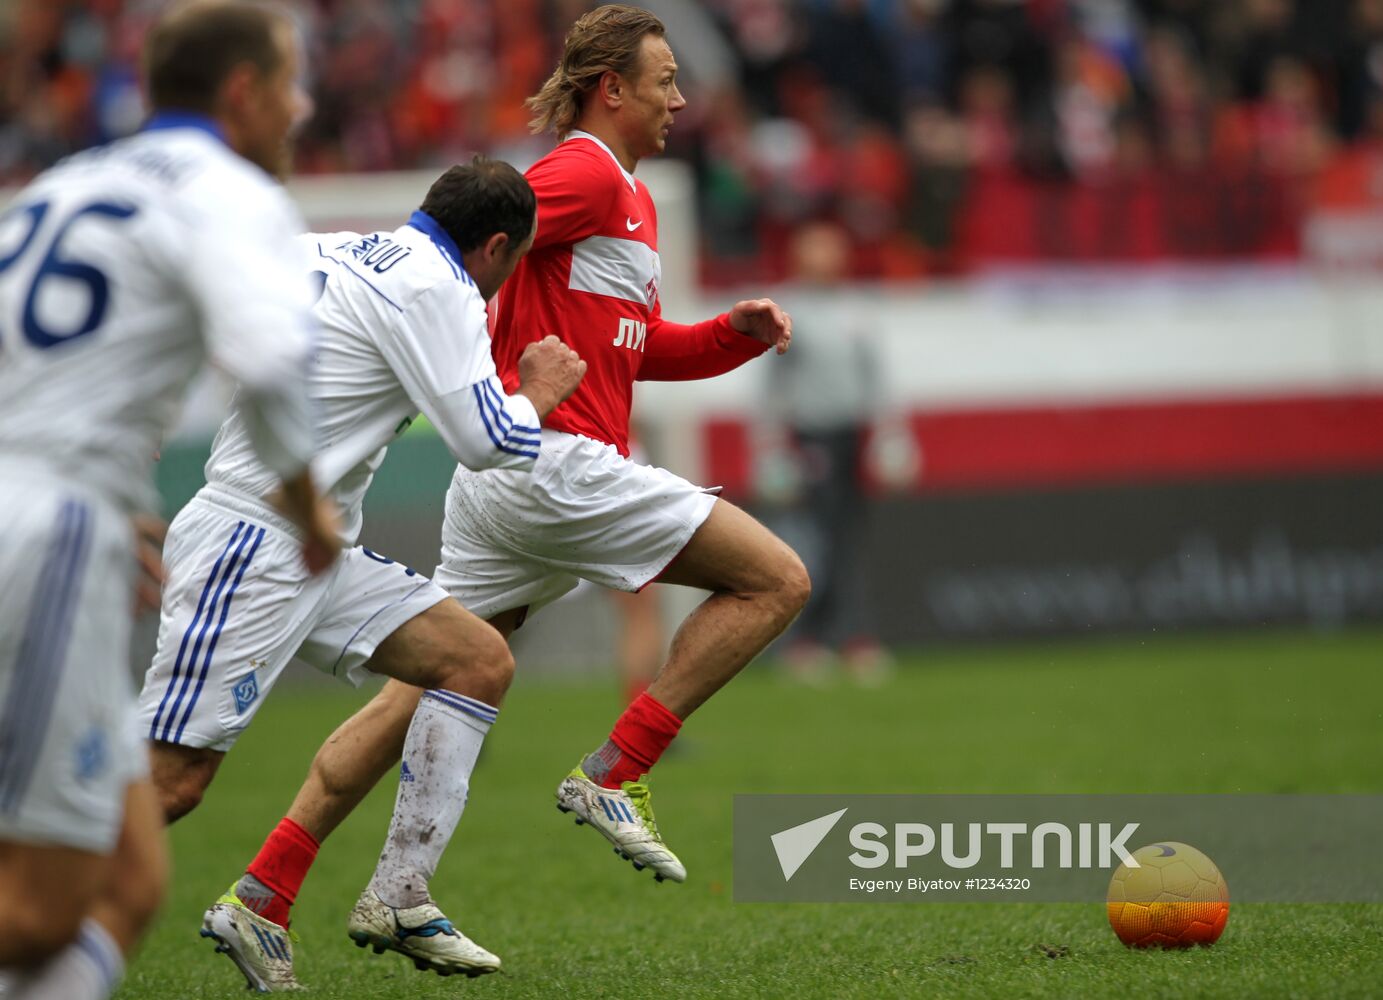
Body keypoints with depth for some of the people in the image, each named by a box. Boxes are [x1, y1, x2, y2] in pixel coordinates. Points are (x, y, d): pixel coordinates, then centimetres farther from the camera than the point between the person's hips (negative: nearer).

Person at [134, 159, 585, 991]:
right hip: (251, 547, -10)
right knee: (168, 785, -13)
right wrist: (541, 391, 5)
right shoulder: (436, 288, -12)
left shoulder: (331, 251, 13)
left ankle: (399, 901, 4)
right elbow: (489, 441, -14)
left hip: (316, 551, 10)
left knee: (482, 661, 5)